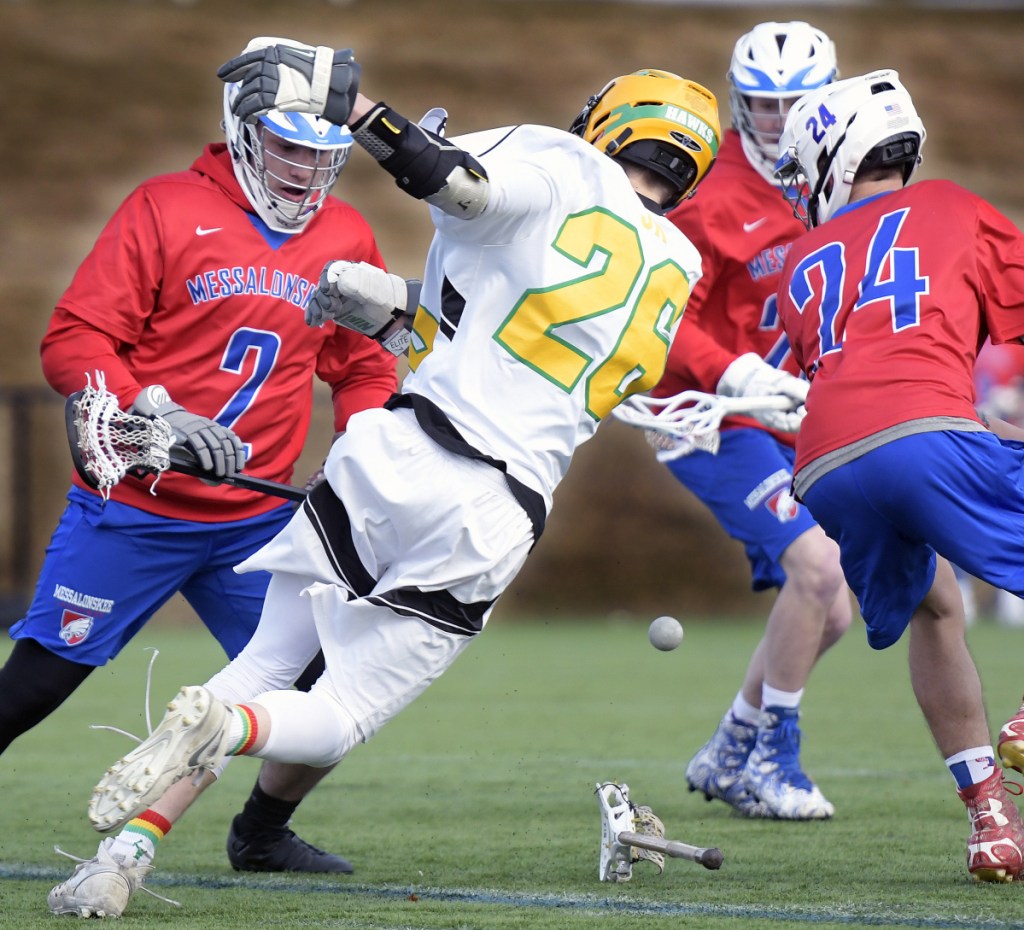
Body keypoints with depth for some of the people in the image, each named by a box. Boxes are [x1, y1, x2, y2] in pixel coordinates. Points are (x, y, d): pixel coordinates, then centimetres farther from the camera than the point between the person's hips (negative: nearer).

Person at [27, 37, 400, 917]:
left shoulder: (346, 238, 8)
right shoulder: (167, 209, -7)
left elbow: (365, 367, 19)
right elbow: (73, 341, -10)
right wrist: (156, 412, -25)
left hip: (260, 520, 4)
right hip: (133, 510, -4)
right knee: (34, 683, -6)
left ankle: (262, 832, 25)